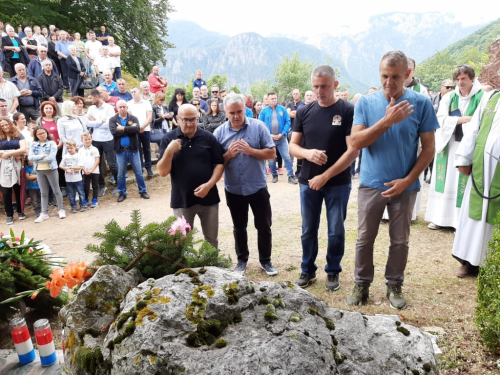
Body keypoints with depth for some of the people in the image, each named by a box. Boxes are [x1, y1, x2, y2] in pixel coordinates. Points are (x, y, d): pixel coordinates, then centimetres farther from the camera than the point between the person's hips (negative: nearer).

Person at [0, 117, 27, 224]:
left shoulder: (18, 135, 5)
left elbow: (23, 149, -7)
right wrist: (14, 154, -11)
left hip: (16, 165, -1)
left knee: (18, 189, 6)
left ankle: (20, 211, 22)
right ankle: (9, 215, 11)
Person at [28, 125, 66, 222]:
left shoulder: (52, 143, -5)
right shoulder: (33, 144, 4)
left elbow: (51, 157, -16)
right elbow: (30, 157, -7)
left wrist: (37, 159, -11)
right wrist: (43, 156, -15)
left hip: (51, 169, -3)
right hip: (39, 171, 3)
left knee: (56, 190, 8)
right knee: (43, 193, 10)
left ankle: (61, 210, 20)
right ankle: (44, 213, 15)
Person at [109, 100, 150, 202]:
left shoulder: (133, 118, 2)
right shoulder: (113, 120, 1)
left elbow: (137, 129, -17)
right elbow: (114, 132, -17)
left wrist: (123, 128, -16)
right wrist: (130, 129, -15)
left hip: (133, 149, 0)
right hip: (120, 150, 0)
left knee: (139, 172, 8)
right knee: (121, 173, 8)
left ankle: (143, 191, 20)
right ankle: (122, 193, 21)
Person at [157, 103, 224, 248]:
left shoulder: (209, 137, -1)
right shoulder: (169, 139, -3)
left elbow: (219, 164, -1)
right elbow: (162, 172, -6)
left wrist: (209, 184, -15)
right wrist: (169, 152, -22)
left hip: (208, 197, 1)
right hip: (182, 200, -1)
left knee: (211, 239, 15)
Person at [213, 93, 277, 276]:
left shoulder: (258, 126, -7)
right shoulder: (219, 132, -3)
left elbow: (272, 153, -7)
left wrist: (251, 151, -21)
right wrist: (228, 154, -19)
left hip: (258, 187, -1)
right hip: (233, 190, 2)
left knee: (264, 226, 10)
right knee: (239, 227, 16)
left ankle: (266, 260, 28)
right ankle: (242, 259, 34)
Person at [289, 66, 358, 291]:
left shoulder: (348, 111, -8)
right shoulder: (304, 112, 4)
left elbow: (353, 150, -13)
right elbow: (293, 146, 5)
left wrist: (325, 176, -15)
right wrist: (308, 153, -17)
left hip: (338, 183, -3)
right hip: (308, 182, 3)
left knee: (336, 231, 8)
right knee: (308, 229, 12)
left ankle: (333, 272, 27)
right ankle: (308, 270, 29)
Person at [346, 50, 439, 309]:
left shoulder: (421, 103, -5)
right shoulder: (365, 103, -4)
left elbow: (428, 148, -3)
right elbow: (356, 143, -12)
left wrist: (407, 180, -11)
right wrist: (387, 121, -23)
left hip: (405, 186, 0)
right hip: (371, 184, 0)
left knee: (400, 240, 12)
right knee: (365, 239, 9)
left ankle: (395, 286, 30)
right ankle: (362, 284, 26)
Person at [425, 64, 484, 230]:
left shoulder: (482, 97, -2)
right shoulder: (448, 97, 6)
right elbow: (441, 119, -3)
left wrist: (455, 120, -15)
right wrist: (463, 119, -14)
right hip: (448, 144, 3)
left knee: (464, 183, -2)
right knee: (446, 181, 6)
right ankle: (439, 217, 14)